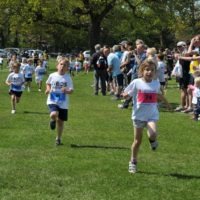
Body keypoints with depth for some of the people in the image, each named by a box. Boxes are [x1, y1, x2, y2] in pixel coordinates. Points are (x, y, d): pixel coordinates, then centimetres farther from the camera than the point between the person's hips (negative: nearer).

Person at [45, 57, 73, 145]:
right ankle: (53, 120, 11)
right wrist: (48, 89, -1)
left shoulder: (68, 77, -4)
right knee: (54, 114, -29)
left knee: (61, 120, 8)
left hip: (63, 103, 1)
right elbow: (48, 83, 19)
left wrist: (67, 91, -28)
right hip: (52, 101, -1)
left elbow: (71, 90, -6)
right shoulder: (52, 76, -1)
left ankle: (58, 138, 27)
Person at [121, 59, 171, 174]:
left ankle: (153, 140, 11)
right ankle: (133, 162, 23)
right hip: (139, 115, -1)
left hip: (152, 115, 1)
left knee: (153, 134, -26)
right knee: (138, 140, 6)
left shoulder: (156, 83, 3)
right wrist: (126, 94, -27)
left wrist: (167, 103, 39)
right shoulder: (136, 83, -7)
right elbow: (126, 94, -2)